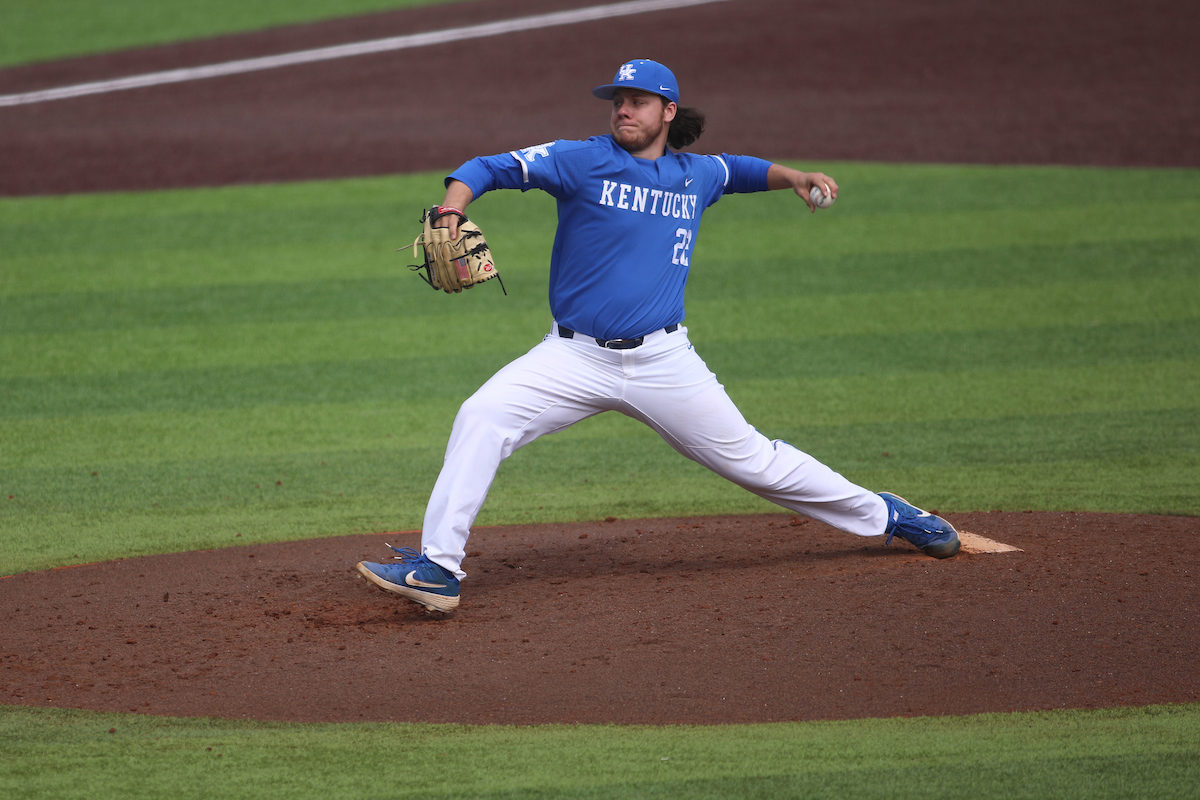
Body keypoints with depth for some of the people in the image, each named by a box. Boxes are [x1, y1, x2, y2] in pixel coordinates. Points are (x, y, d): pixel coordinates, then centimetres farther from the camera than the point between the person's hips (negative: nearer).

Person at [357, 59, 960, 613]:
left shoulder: (696, 176, 9)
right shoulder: (582, 161, -3)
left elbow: (739, 170, 33)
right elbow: (489, 169, -10)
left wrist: (794, 178, 18)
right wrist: (452, 212, -27)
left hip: (662, 362, 1)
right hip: (575, 359, -1)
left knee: (751, 460, 5)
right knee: (481, 418, -21)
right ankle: (438, 569, -18)